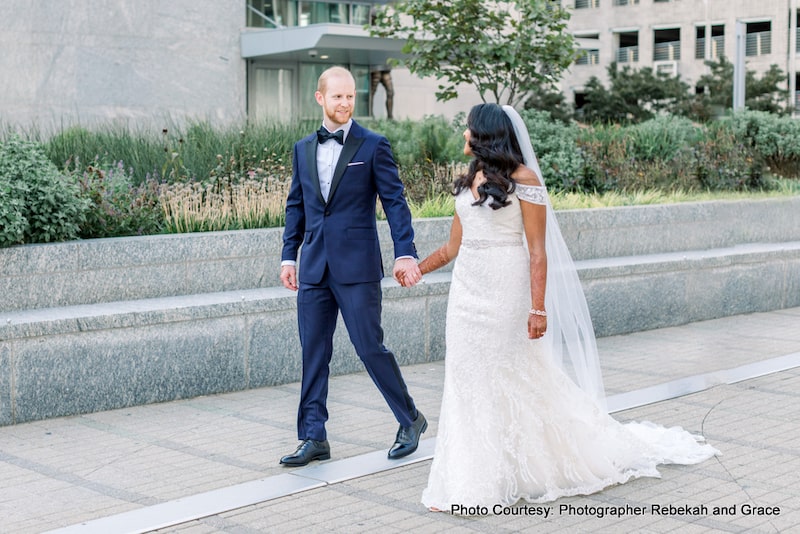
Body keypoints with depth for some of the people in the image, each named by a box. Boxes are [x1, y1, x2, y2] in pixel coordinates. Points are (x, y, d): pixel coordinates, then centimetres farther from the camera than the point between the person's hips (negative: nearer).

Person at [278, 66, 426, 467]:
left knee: (370, 347, -2)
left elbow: (394, 201, -5)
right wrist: (289, 255, 11)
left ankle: (410, 420, 18)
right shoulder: (303, 149, 12)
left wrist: (404, 253, -15)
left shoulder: (373, 146, -2)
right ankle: (313, 438, 15)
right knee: (313, 354, 6)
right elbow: (296, 206, 17)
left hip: (357, 268, -5)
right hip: (314, 269, 5)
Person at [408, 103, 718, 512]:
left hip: (505, 288, -7)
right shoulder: (468, 180, 11)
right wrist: (417, 268, 9)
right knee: (468, 382, 9)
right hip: (467, 290, 7)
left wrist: (538, 309, -17)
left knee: (520, 376, 0)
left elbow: (538, 252, -13)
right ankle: (471, 482, 20)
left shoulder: (523, 180, -9)